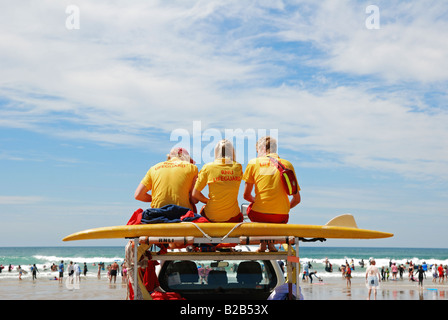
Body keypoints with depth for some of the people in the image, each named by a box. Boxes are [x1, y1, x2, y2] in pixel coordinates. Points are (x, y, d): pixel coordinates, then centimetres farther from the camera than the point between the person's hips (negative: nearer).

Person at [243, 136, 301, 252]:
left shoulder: (253, 163, 5)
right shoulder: (287, 164, 9)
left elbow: (246, 195, 7)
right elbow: (297, 199, 8)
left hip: (259, 215, -2)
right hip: (281, 217, 2)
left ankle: (262, 242, 17)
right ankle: (271, 242, 15)